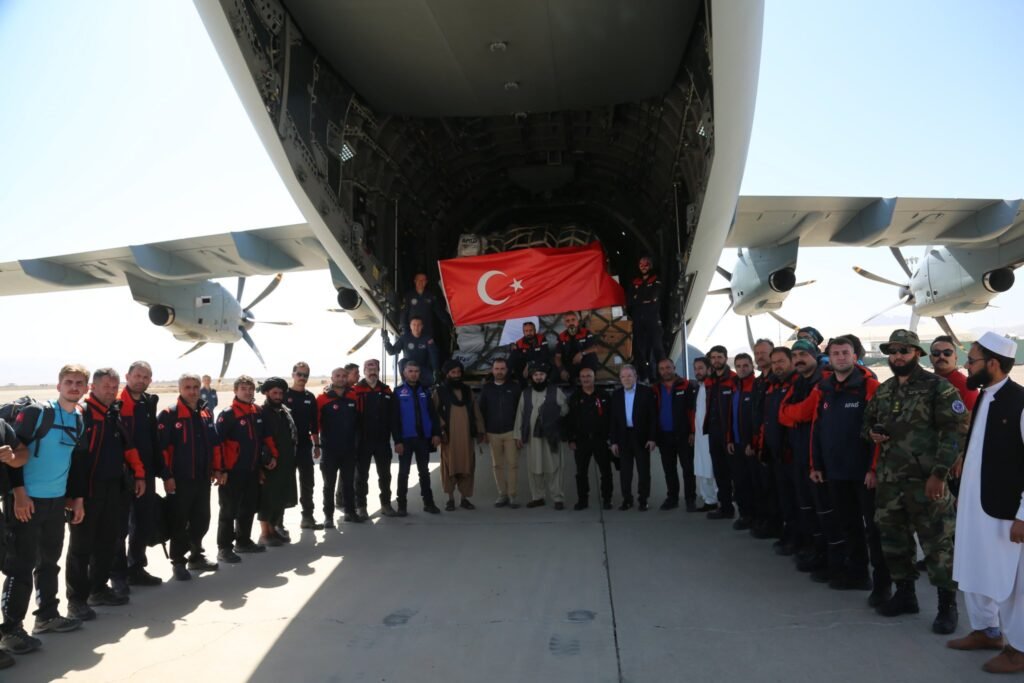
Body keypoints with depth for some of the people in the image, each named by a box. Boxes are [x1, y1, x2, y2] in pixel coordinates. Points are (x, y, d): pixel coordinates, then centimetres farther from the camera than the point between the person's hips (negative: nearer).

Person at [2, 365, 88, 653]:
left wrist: (78, 498, 14)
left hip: (57, 500, 7)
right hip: (26, 499, -7)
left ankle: (47, 615, 28)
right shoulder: (36, 412, -11)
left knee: (50, 561, 16)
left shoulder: (80, 420, 10)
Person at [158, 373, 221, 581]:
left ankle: (197, 556, 29)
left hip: (203, 478, 6)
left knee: (201, 520, 14)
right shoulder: (169, 415, -9)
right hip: (179, 479, -6)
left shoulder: (206, 413, 11)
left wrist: (216, 468, 11)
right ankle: (178, 562, 17)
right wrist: (166, 476, -17)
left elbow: (215, 443, 16)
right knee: (179, 523, 4)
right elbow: (161, 447, -14)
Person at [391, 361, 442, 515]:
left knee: (424, 471, 11)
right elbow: (394, 418, -6)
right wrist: (397, 440, -12)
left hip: (423, 437, 3)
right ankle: (402, 505, 11)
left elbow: (432, 413, 7)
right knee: (404, 472, 5)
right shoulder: (398, 392, -1)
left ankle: (428, 502, 19)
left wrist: (436, 433, -5)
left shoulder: (424, 391, 9)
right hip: (406, 438, -3)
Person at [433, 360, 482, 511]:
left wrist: (479, 431, 9)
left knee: (467, 467, 4)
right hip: (449, 437, -3)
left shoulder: (467, 390, 13)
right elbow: (436, 413, -5)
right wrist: (441, 431, -15)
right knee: (450, 467, 2)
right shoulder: (439, 391, 1)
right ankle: (450, 499, 13)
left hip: (466, 436, 3)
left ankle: (465, 498, 15)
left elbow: (475, 411, 14)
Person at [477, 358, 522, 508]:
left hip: (511, 432, -2)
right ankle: (502, 494, 14)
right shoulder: (486, 388, 5)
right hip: (493, 433, 2)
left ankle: (513, 495, 4)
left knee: (512, 464, -3)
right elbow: (480, 410, 6)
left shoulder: (515, 387, 1)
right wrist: (482, 431, 1)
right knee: (497, 465, 6)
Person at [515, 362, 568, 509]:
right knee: (534, 468, 5)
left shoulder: (555, 391, 4)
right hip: (532, 436, 3)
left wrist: (554, 413, -11)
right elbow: (520, 415, 9)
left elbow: (565, 409, 4)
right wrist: (518, 435, 5)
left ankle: (558, 498, 2)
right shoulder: (525, 393, 10)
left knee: (553, 467, -3)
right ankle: (537, 497, 16)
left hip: (551, 436, -2)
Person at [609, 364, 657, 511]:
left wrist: (652, 438, -9)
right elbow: (613, 420, 6)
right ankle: (627, 499, 16)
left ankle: (643, 500, 13)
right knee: (625, 471, 6)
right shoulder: (616, 394, 6)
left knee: (643, 470, 4)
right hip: (623, 437, 3)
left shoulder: (646, 392, -3)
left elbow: (653, 416, -4)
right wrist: (613, 441, 1)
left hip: (641, 437, -2)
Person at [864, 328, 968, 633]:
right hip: (889, 480, 6)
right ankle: (904, 594, 30)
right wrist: (871, 433, 0)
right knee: (893, 539, 14)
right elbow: (868, 421, 25)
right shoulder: (883, 391, 12)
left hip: (926, 480, -6)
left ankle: (948, 605, 16)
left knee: (936, 543, 1)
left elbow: (955, 432, -13)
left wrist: (939, 474, -18)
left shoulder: (939, 387, -8)